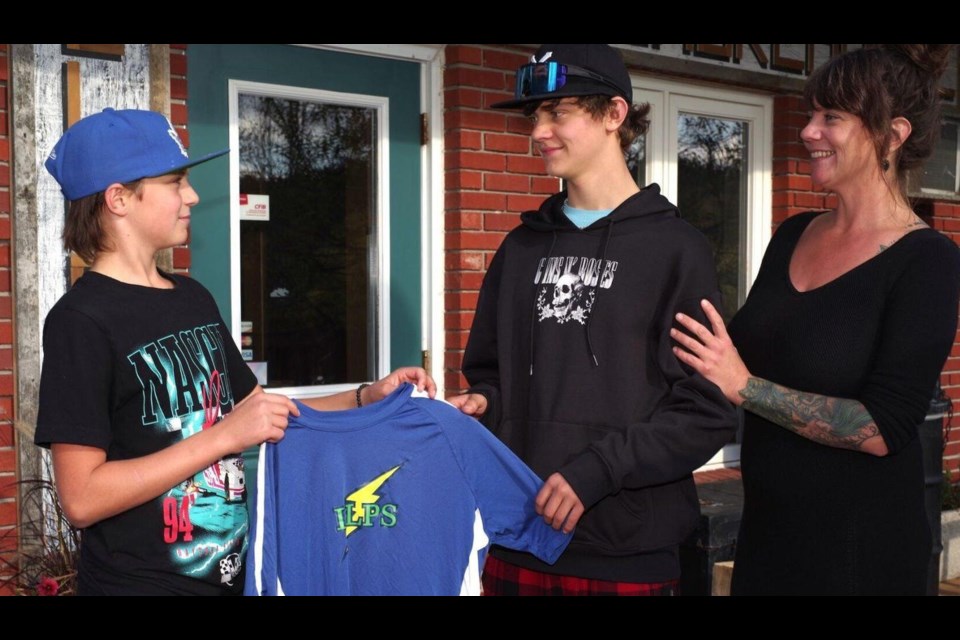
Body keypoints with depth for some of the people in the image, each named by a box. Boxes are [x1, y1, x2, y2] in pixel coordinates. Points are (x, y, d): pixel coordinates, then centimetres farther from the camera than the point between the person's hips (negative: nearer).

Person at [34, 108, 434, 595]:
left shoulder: (195, 299, 7)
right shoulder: (81, 321, -16)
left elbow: (259, 413, 13)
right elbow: (82, 499, -21)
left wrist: (369, 397, 2)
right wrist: (225, 436, -23)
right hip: (140, 581, -7)